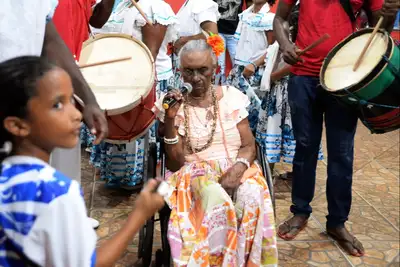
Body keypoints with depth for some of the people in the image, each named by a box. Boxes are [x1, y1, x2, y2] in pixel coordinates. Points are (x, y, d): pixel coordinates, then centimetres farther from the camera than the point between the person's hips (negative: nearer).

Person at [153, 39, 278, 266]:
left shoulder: (232, 97, 3)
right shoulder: (173, 105, -1)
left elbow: (249, 146, 3)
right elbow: (176, 163, -6)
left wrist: (239, 167, -20)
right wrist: (169, 120, -18)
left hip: (236, 168, 2)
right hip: (195, 173, -2)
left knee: (251, 198, -31)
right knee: (217, 202, -35)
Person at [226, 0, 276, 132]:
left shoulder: (269, 17, -8)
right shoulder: (244, 14, 10)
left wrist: (254, 65, -19)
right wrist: (236, 65, 14)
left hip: (256, 71, -6)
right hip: (238, 67, 6)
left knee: (251, 104, -3)